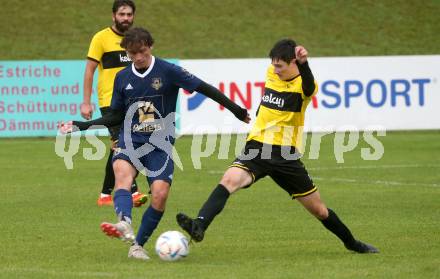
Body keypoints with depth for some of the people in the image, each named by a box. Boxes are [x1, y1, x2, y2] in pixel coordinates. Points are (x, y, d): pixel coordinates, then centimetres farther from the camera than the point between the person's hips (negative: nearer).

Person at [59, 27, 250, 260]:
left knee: (160, 194, -18)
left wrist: (234, 109, -7)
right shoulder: (122, 78, 8)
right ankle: (125, 225, -56)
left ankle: (138, 245, 2)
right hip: (130, 141, 2)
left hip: (160, 144, -2)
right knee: (122, 172, -31)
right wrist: (82, 126, 11)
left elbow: (204, 88, -3)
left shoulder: (168, 71, -5)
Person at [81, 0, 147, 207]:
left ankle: (105, 195, 19)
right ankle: (132, 192, -21)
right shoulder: (101, 38, -4)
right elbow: (89, 71, -4)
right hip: (109, 102, -6)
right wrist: (86, 102, -9)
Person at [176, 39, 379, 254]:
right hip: (257, 148, 3)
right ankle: (199, 226, -43)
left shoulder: (304, 84, -11)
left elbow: (308, 86, -38)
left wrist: (303, 64, -57)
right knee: (230, 179, -29)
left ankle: (351, 243, 32)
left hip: (286, 155, -3)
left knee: (319, 210, 8)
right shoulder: (272, 73, 6)